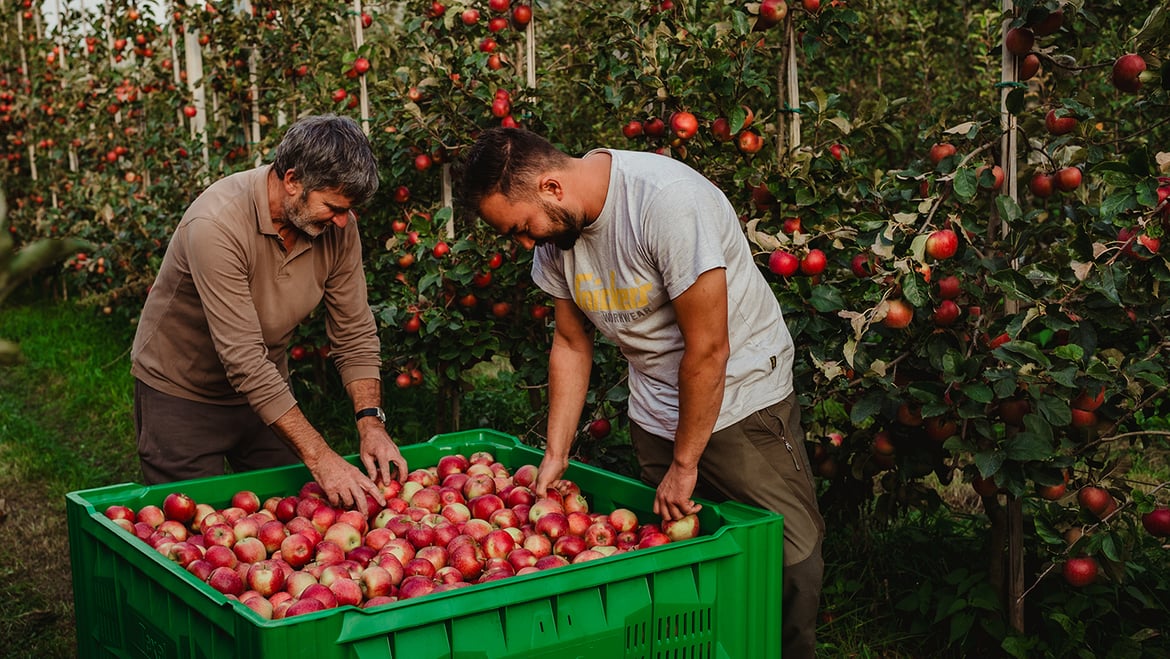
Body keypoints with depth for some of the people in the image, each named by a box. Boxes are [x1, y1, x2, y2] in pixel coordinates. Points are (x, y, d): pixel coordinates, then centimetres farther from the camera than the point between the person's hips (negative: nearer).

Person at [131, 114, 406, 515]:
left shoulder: (337, 224, -14)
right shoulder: (217, 225, -32)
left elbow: (355, 334, -6)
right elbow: (244, 361, -35)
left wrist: (371, 422, -22)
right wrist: (319, 457, -38)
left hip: (267, 390, 5)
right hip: (182, 392, -5)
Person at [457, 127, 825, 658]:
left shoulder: (668, 201, -26)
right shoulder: (553, 235, -3)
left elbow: (708, 349, -23)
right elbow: (571, 344, 10)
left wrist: (684, 465, -14)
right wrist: (556, 454, 4)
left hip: (741, 396, -6)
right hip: (654, 415, 6)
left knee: (791, 566, -6)